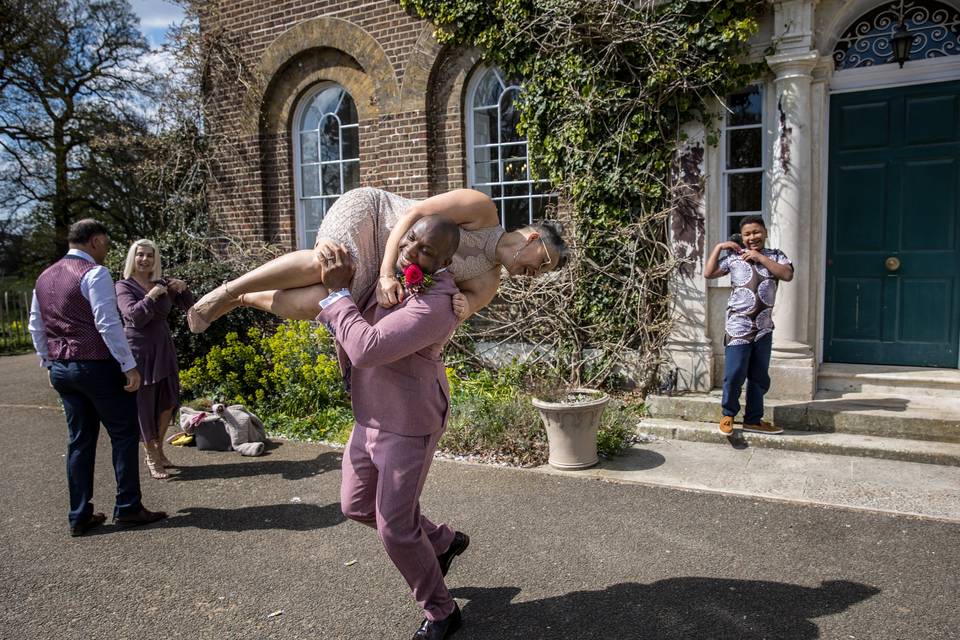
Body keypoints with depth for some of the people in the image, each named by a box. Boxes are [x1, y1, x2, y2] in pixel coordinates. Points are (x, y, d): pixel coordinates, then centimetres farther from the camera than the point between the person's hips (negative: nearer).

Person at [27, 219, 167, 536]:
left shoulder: (44, 277, 14)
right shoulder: (94, 273, -12)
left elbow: (36, 327, 18)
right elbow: (108, 323, -19)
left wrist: (49, 364, 25)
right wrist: (129, 366, -16)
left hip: (60, 369, 8)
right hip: (96, 366, -8)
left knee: (79, 439, 12)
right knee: (123, 434, 3)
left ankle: (80, 516, 15)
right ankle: (127, 508, 7)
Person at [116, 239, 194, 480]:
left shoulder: (163, 283, 7)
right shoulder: (124, 286, -6)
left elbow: (189, 306, 10)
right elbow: (135, 317, -18)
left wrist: (183, 289, -7)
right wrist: (152, 295, -22)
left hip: (163, 349, 5)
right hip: (138, 350, -5)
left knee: (168, 401, 10)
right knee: (144, 404, 2)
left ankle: (158, 448, 30)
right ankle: (152, 457, 15)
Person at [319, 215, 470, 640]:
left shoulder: (434, 304, -27)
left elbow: (366, 349, -35)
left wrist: (339, 292, -24)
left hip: (407, 426, -9)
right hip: (369, 419, 9)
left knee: (394, 529, 0)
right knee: (356, 505, 22)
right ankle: (443, 541, 42)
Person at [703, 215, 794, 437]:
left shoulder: (775, 256, 7)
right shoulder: (734, 257, 1)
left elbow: (787, 274, -11)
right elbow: (708, 273, -2)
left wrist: (760, 257, -12)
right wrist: (718, 247, -2)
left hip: (764, 328, 3)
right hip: (738, 326, -3)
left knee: (759, 376, 12)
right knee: (735, 373, -5)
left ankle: (753, 419, 24)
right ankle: (728, 415, 15)